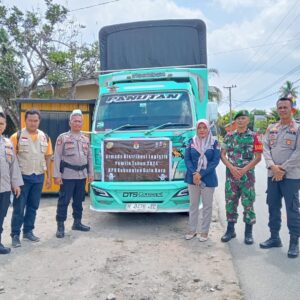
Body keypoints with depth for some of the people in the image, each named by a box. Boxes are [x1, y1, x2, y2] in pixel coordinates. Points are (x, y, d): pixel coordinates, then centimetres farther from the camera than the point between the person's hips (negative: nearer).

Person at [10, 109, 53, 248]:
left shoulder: (45, 137, 6)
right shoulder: (17, 136, -6)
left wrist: (49, 177, 9)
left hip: (39, 177, 4)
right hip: (23, 177, -4)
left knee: (33, 206, 13)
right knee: (19, 208, 0)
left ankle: (28, 231, 26)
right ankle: (15, 235, 11)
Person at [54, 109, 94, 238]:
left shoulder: (86, 139, 12)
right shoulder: (62, 138, -2)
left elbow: (89, 157, 15)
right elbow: (57, 157, -6)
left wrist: (90, 173, 9)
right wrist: (57, 175, -12)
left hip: (82, 175, 5)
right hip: (68, 175, -5)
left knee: (79, 200, 13)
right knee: (64, 201, -2)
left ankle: (77, 222, 26)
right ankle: (60, 226, 6)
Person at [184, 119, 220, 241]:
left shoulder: (214, 142, -2)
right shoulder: (192, 141, 4)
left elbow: (216, 161, -8)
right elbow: (186, 159, -1)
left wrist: (201, 174, -16)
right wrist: (194, 173, -16)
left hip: (208, 178, -2)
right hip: (192, 178, 2)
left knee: (207, 205, 6)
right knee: (193, 204, 11)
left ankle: (204, 231, 18)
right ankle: (192, 229, 23)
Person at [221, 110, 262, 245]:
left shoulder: (253, 136, -1)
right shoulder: (229, 136, 7)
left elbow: (258, 157, -5)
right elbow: (223, 154, 4)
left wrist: (244, 170, -15)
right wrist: (231, 167, -11)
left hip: (247, 175, -3)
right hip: (231, 175, 3)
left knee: (248, 203, 1)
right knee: (230, 202, 8)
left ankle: (248, 232, 13)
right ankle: (230, 230, 21)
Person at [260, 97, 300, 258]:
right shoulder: (271, 128, 12)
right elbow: (265, 148, 5)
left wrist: (283, 169, -13)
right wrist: (272, 166, -10)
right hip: (272, 175, 5)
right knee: (273, 207, 12)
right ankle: (274, 237, 26)